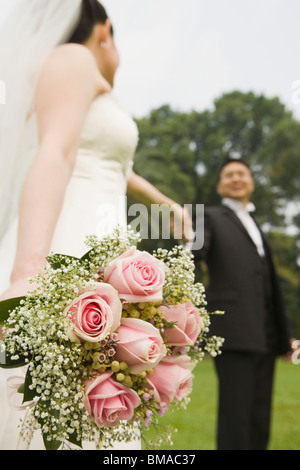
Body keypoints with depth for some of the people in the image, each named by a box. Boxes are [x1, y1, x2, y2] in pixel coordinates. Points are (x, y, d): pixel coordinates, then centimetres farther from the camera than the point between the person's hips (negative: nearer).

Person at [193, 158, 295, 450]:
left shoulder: (257, 231, 26)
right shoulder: (210, 217, 8)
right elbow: (196, 253, -13)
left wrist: (285, 335, 18)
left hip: (264, 336, 7)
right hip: (232, 330, -6)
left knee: (259, 418, 6)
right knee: (235, 414, -10)